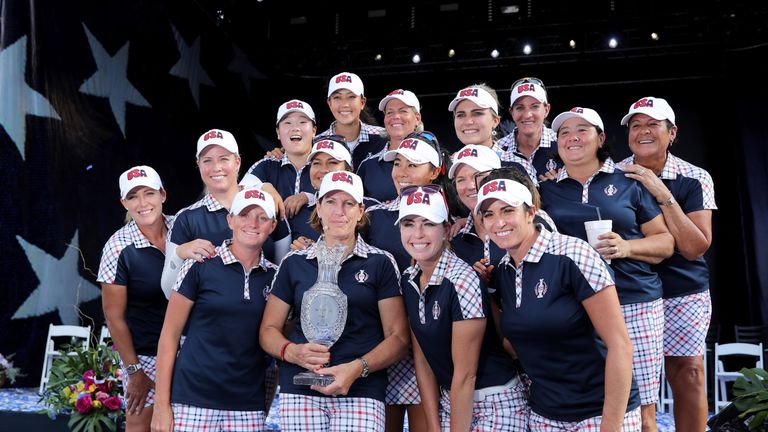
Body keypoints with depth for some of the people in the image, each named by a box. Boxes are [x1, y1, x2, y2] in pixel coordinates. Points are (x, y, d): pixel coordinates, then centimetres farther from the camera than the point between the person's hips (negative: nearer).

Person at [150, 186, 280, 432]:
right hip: (193, 401, -2)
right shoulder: (200, 266, -4)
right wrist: (161, 405, -6)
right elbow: (169, 335, -2)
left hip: (249, 406, 3)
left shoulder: (274, 276, 5)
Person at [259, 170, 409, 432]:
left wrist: (357, 368, -15)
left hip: (362, 392, -1)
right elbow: (268, 331, 12)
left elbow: (398, 337, 0)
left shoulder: (381, 263, 4)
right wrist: (293, 352, -9)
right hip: (300, 391, 2)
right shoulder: (294, 263, 10)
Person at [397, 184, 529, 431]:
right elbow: (421, 358, 2)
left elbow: (465, 374, -19)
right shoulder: (408, 280, -2)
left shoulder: (462, 282, -23)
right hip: (449, 401, 6)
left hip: (495, 405, -6)